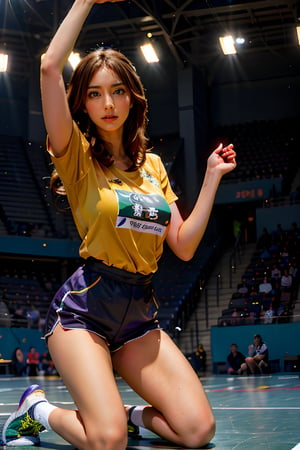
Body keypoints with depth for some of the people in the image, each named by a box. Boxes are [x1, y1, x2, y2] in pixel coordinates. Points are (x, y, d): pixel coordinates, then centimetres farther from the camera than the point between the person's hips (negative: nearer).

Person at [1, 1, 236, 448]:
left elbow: (184, 247, 9)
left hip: (140, 311, 5)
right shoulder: (78, 156, -2)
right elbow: (50, 67, -17)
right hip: (84, 305, -5)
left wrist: (212, 178, 7)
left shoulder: (153, 165, 14)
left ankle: (128, 412, 17)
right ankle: (37, 408, 9)